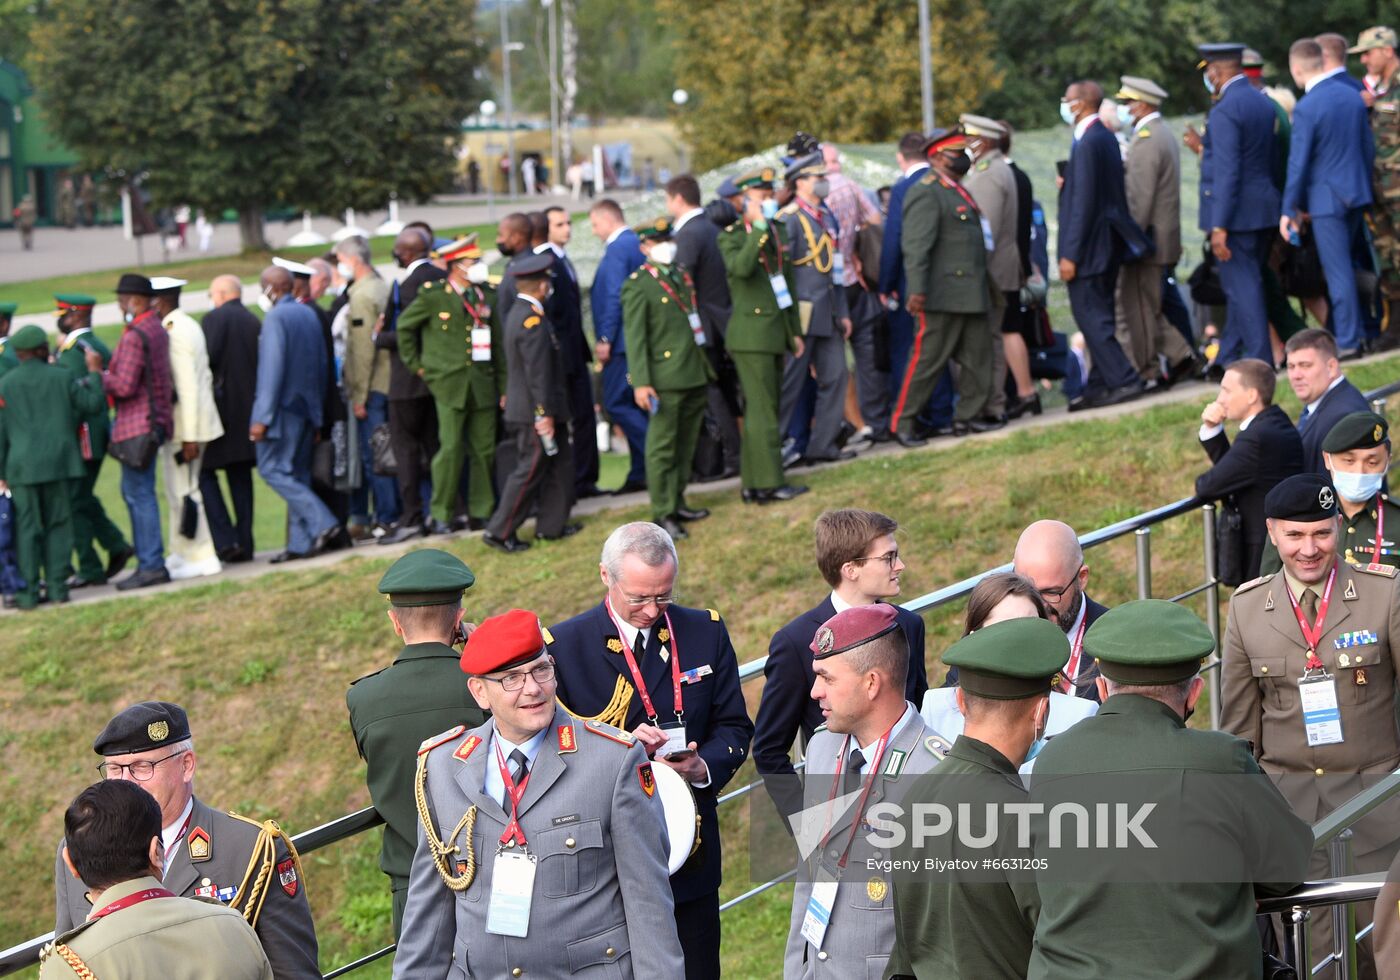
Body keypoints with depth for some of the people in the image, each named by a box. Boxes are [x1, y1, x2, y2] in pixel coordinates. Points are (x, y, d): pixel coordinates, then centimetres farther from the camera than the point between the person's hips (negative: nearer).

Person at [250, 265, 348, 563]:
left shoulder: (276, 318, -14)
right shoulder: (309, 315, 13)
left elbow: (272, 368, -19)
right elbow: (321, 363, 17)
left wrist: (262, 417, -19)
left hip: (283, 406, -9)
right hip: (307, 408, 9)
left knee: (273, 469, -6)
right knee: (298, 475, 11)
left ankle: (323, 524, -18)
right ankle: (301, 544, 7)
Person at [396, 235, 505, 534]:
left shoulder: (487, 296, 11)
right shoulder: (433, 295, -3)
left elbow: (498, 345, 14)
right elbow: (404, 326, 9)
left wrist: (504, 388, 12)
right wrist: (415, 364, 7)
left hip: (483, 384, 4)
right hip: (450, 384, -4)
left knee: (485, 449, 4)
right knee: (451, 448, -9)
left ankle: (480, 513, 13)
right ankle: (441, 515, 1)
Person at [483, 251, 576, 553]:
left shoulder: (517, 313, 11)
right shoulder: (532, 321, -21)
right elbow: (537, 372, -24)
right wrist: (544, 412, -22)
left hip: (528, 411, 10)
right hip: (535, 412, -10)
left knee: (560, 462, 15)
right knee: (530, 470, -5)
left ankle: (551, 525, 20)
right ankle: (500, 531, -2)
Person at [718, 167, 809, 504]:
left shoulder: (776, 232, 15)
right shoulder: (732, 236, -8)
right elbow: (741, 267, -30)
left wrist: (795, 331, 20)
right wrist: (758, 227, -28)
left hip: (775, 333, 8)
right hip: (751, 334, -8)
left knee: (763, 410, 9)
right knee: (762, 409, -10)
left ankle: (752, 485, 13)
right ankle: (769, 483, -10)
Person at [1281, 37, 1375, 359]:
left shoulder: (1306, 108, -18)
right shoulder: (1352, 96, 3)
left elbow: (1298, 163, -15)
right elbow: (1369, 147, 10)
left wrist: (1289, 209, -7)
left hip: (1326, 199, -7)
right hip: (1357, 194, 7)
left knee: (1338, 271, -1)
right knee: (1341, 266, 19)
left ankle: (1347, 342, 2)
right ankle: (1347, 330, 25)